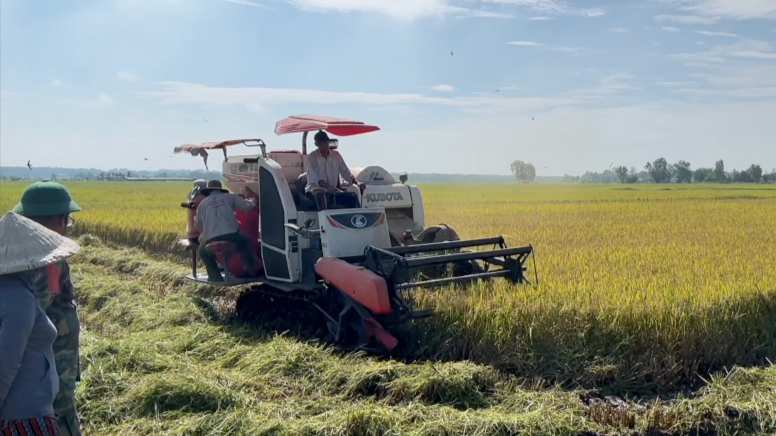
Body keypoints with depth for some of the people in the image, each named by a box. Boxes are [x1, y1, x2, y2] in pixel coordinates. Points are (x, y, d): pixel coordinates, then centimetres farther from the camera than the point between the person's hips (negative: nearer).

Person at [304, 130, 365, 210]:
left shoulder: (336, 155, 6)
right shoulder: (312, 157, -7)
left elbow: (345, 172, 6)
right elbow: (316, 178, -19)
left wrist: (357, 183, -14)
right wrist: (328, 187, -38)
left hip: (332, 190, 5)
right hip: (316, 189, -5)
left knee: (353, 197, -15)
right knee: (321, 196, -40)